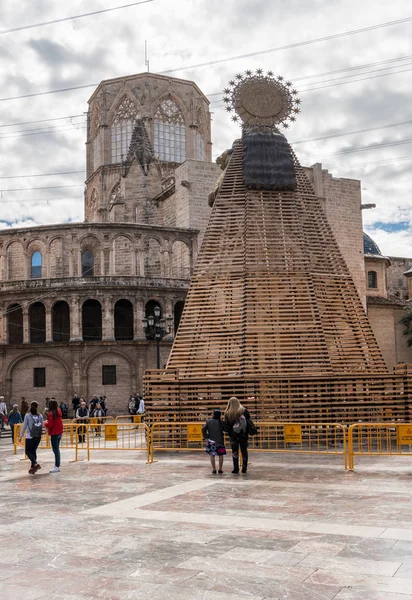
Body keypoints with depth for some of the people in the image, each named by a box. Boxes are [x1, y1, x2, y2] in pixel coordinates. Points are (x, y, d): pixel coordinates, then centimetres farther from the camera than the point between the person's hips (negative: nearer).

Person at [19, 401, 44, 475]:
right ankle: (33, 467, 14)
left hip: (30, 436, -4)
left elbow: (24, 426, -7)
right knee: (33, 451, 15)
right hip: (38, 436, 4)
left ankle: (35, 464, -15)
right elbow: (42, 426, 5)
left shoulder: (27, 415, -9)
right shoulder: (40, 416, 0)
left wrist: (21, 436, 1)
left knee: (28, 451, 5)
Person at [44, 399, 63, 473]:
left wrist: (45, 423, 0)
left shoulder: (51, 413, -18)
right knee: (57, 449, 16)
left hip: (54, 434, -9)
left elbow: (50, 424, -19)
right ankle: (57, 465, 22)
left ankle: (57, 467, -3)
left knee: (55, 450, -5)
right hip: (59, 432, 9)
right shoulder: (59, 411, 7)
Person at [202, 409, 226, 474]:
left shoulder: (208, 421, 0)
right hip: (219, 441, -1)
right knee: (221, 455, 11)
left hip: (211, 440, 1)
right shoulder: (221, 422, -4)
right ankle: (220, 469, 9)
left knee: (212, 455, 7)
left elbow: (203, 429, -7)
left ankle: (214, 470, 2)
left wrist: (205, 438, -3)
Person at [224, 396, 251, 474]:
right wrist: (246, 431, 12)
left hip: (233, 435, -2)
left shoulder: (227, 413, -9)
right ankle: (244, 468, 13)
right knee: (244, 450, 12)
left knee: (235, 451, 6)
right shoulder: (244, 411, -4)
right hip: (244, 435, 2)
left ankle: (236, 468, 5)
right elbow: (249, 421, 1)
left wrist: (229, 433, 9)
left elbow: (226, 426, -5)